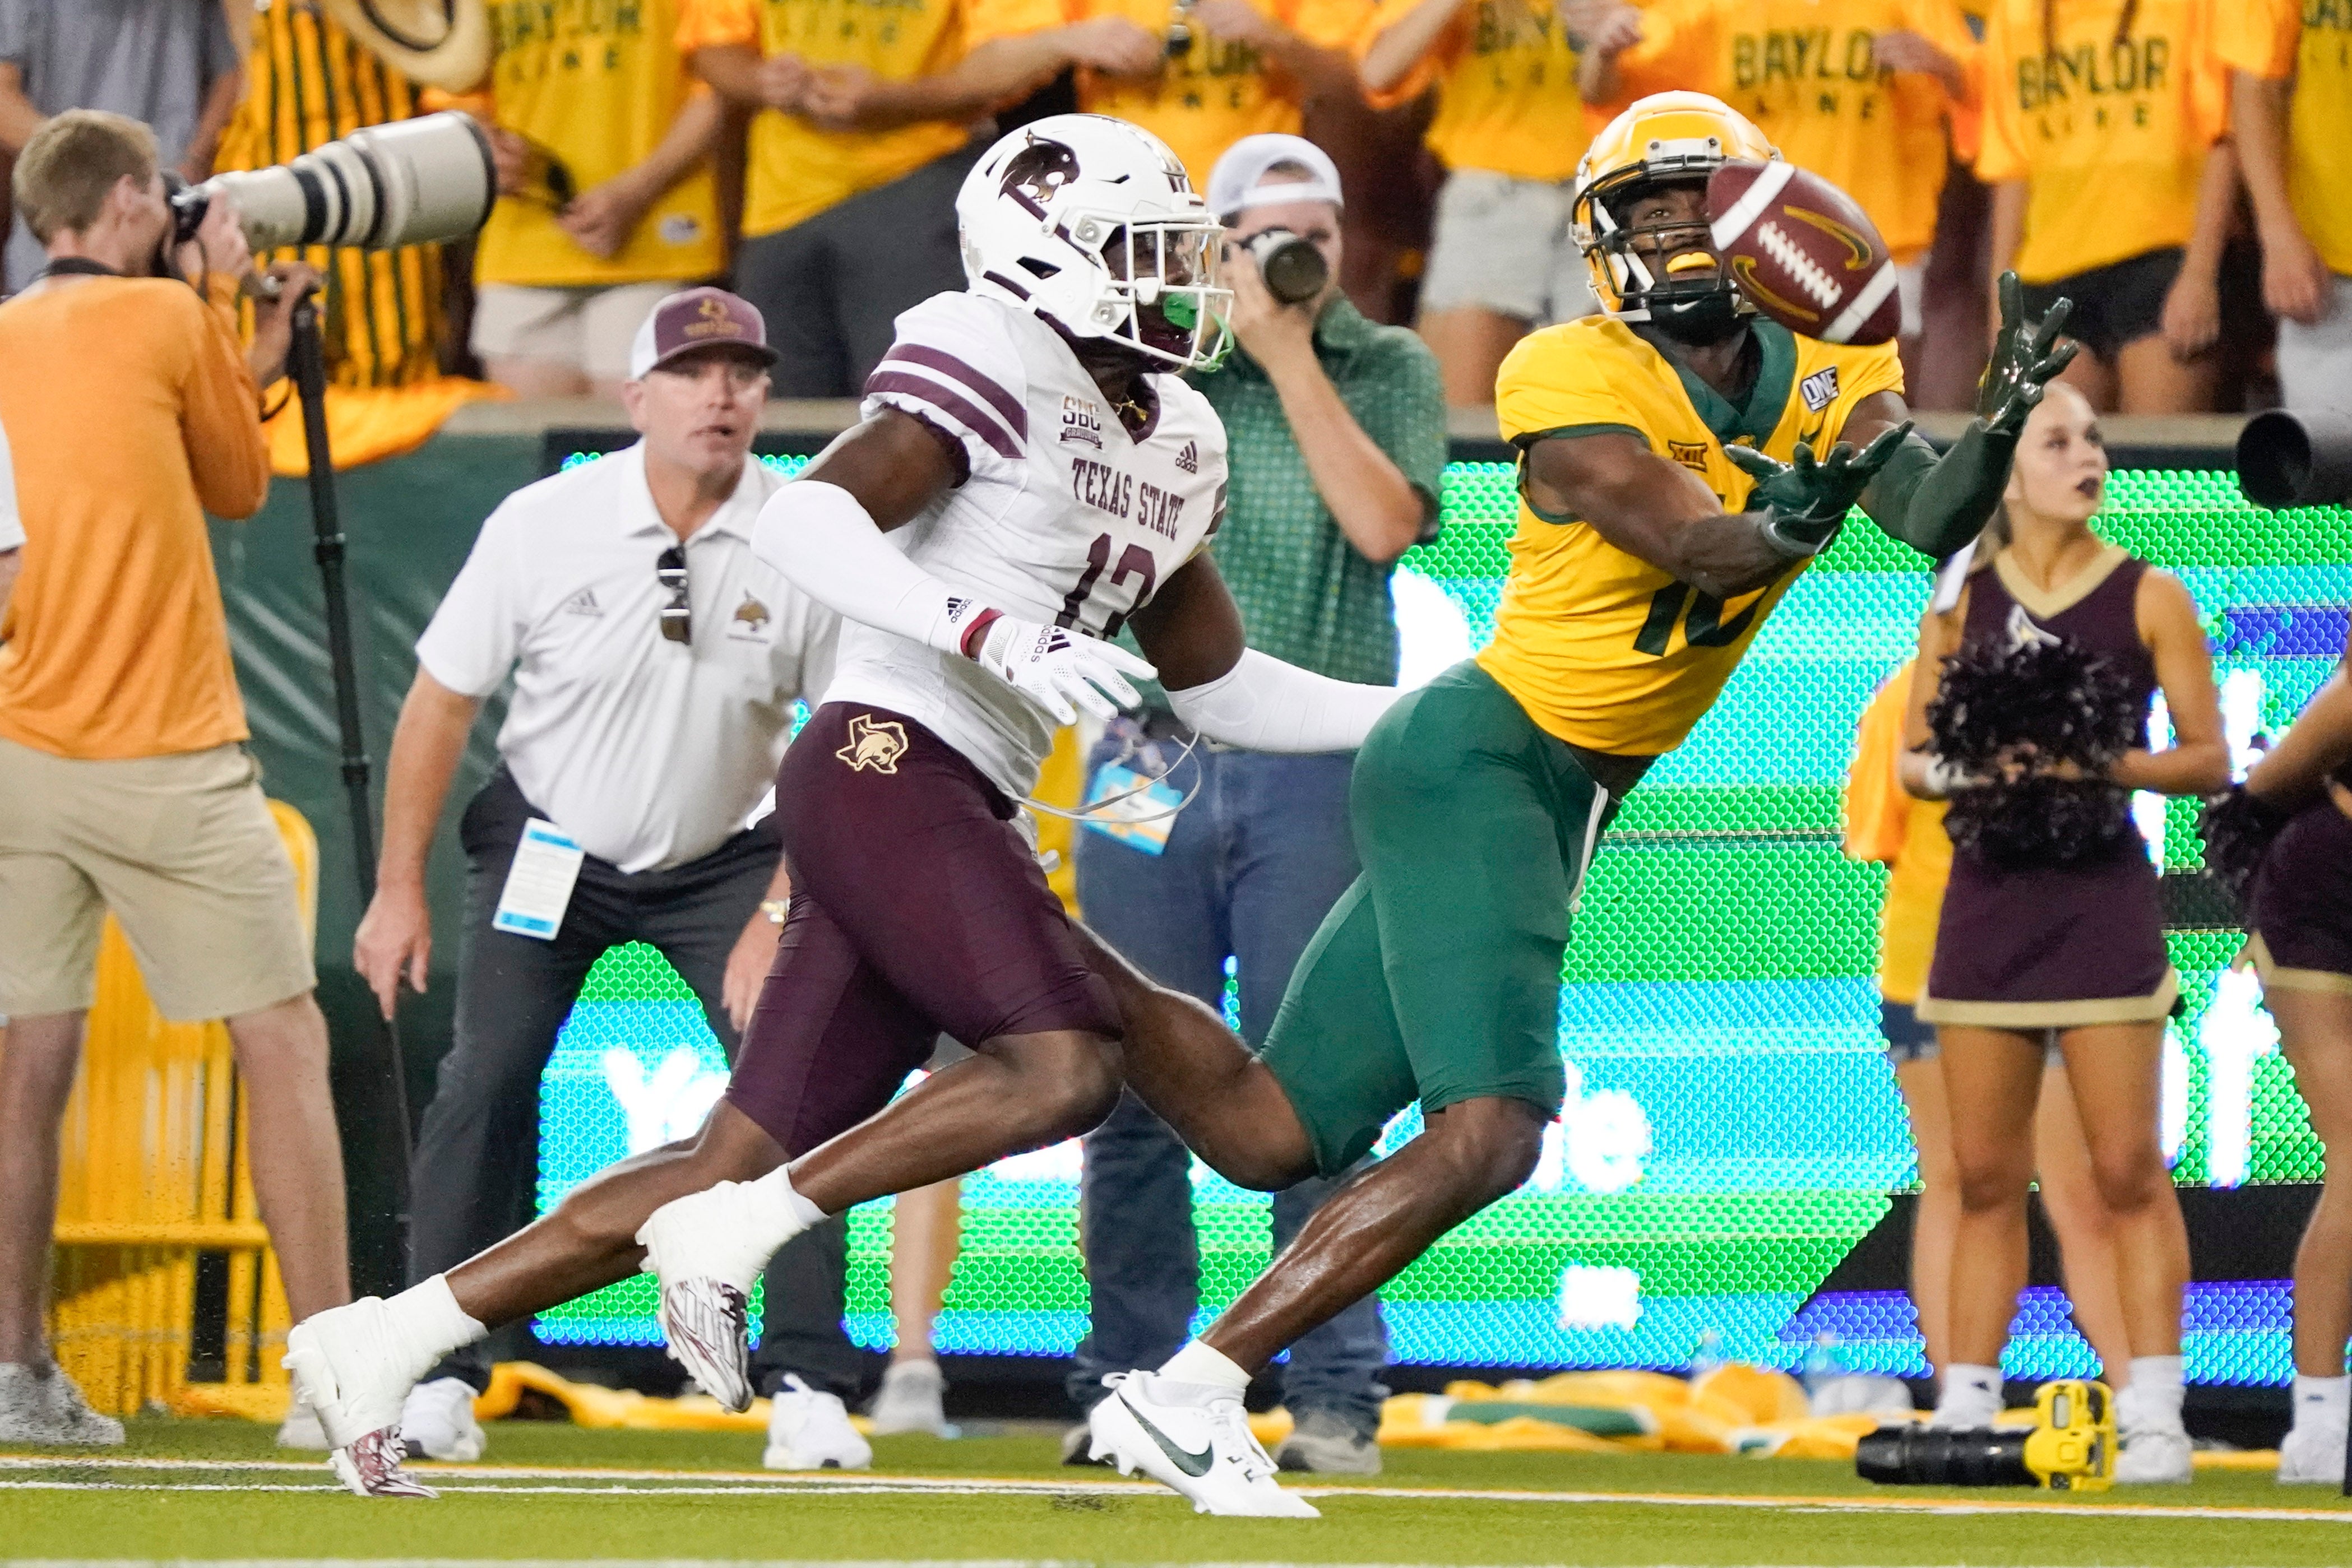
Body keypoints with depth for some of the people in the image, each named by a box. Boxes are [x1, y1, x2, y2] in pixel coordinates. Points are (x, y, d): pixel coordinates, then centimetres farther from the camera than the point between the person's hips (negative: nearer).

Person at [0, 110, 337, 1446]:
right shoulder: (163, 319, -6)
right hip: (167, 761, -6)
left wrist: (250, 357, 23)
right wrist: (218, 304, 15)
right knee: (287, 1046, -1)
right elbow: (239, 486, 9)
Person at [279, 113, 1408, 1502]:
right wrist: (998, 635, -25)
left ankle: (385, 1341, 8)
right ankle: (731, 1237, -16)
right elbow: (808, 523, -17)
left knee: (745, 1166, 5)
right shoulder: (996, 363, -6)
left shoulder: (1172, 447, 22)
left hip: (963, 812, 9)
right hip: (887, 761, -9)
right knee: (1067, 1064, -24)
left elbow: (1221, 689, 29)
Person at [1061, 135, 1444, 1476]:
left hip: (1316, 771, -2)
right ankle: (1126, 1386, 10)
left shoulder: (1388, 369, 6)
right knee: (1136, 1090, 2)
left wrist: (1291, 355, -8)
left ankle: (1336, 1397, 0)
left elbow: (1384, 524, -9)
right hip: (1156, 751, 2)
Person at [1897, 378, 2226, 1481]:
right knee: (1985, 1175, 5)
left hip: (2102, 895, -3)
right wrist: (1955, 771, -9)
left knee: (2125, 1170, -6)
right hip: (1988, 894, 3)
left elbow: (2210, 759, 1)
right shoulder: (1964, 597, 7)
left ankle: (2153, 1415, -5)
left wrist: (2107, 765, -16)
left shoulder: (2149, 598, 0)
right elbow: (1911, 755, 12)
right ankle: (1966, 1404, 10)